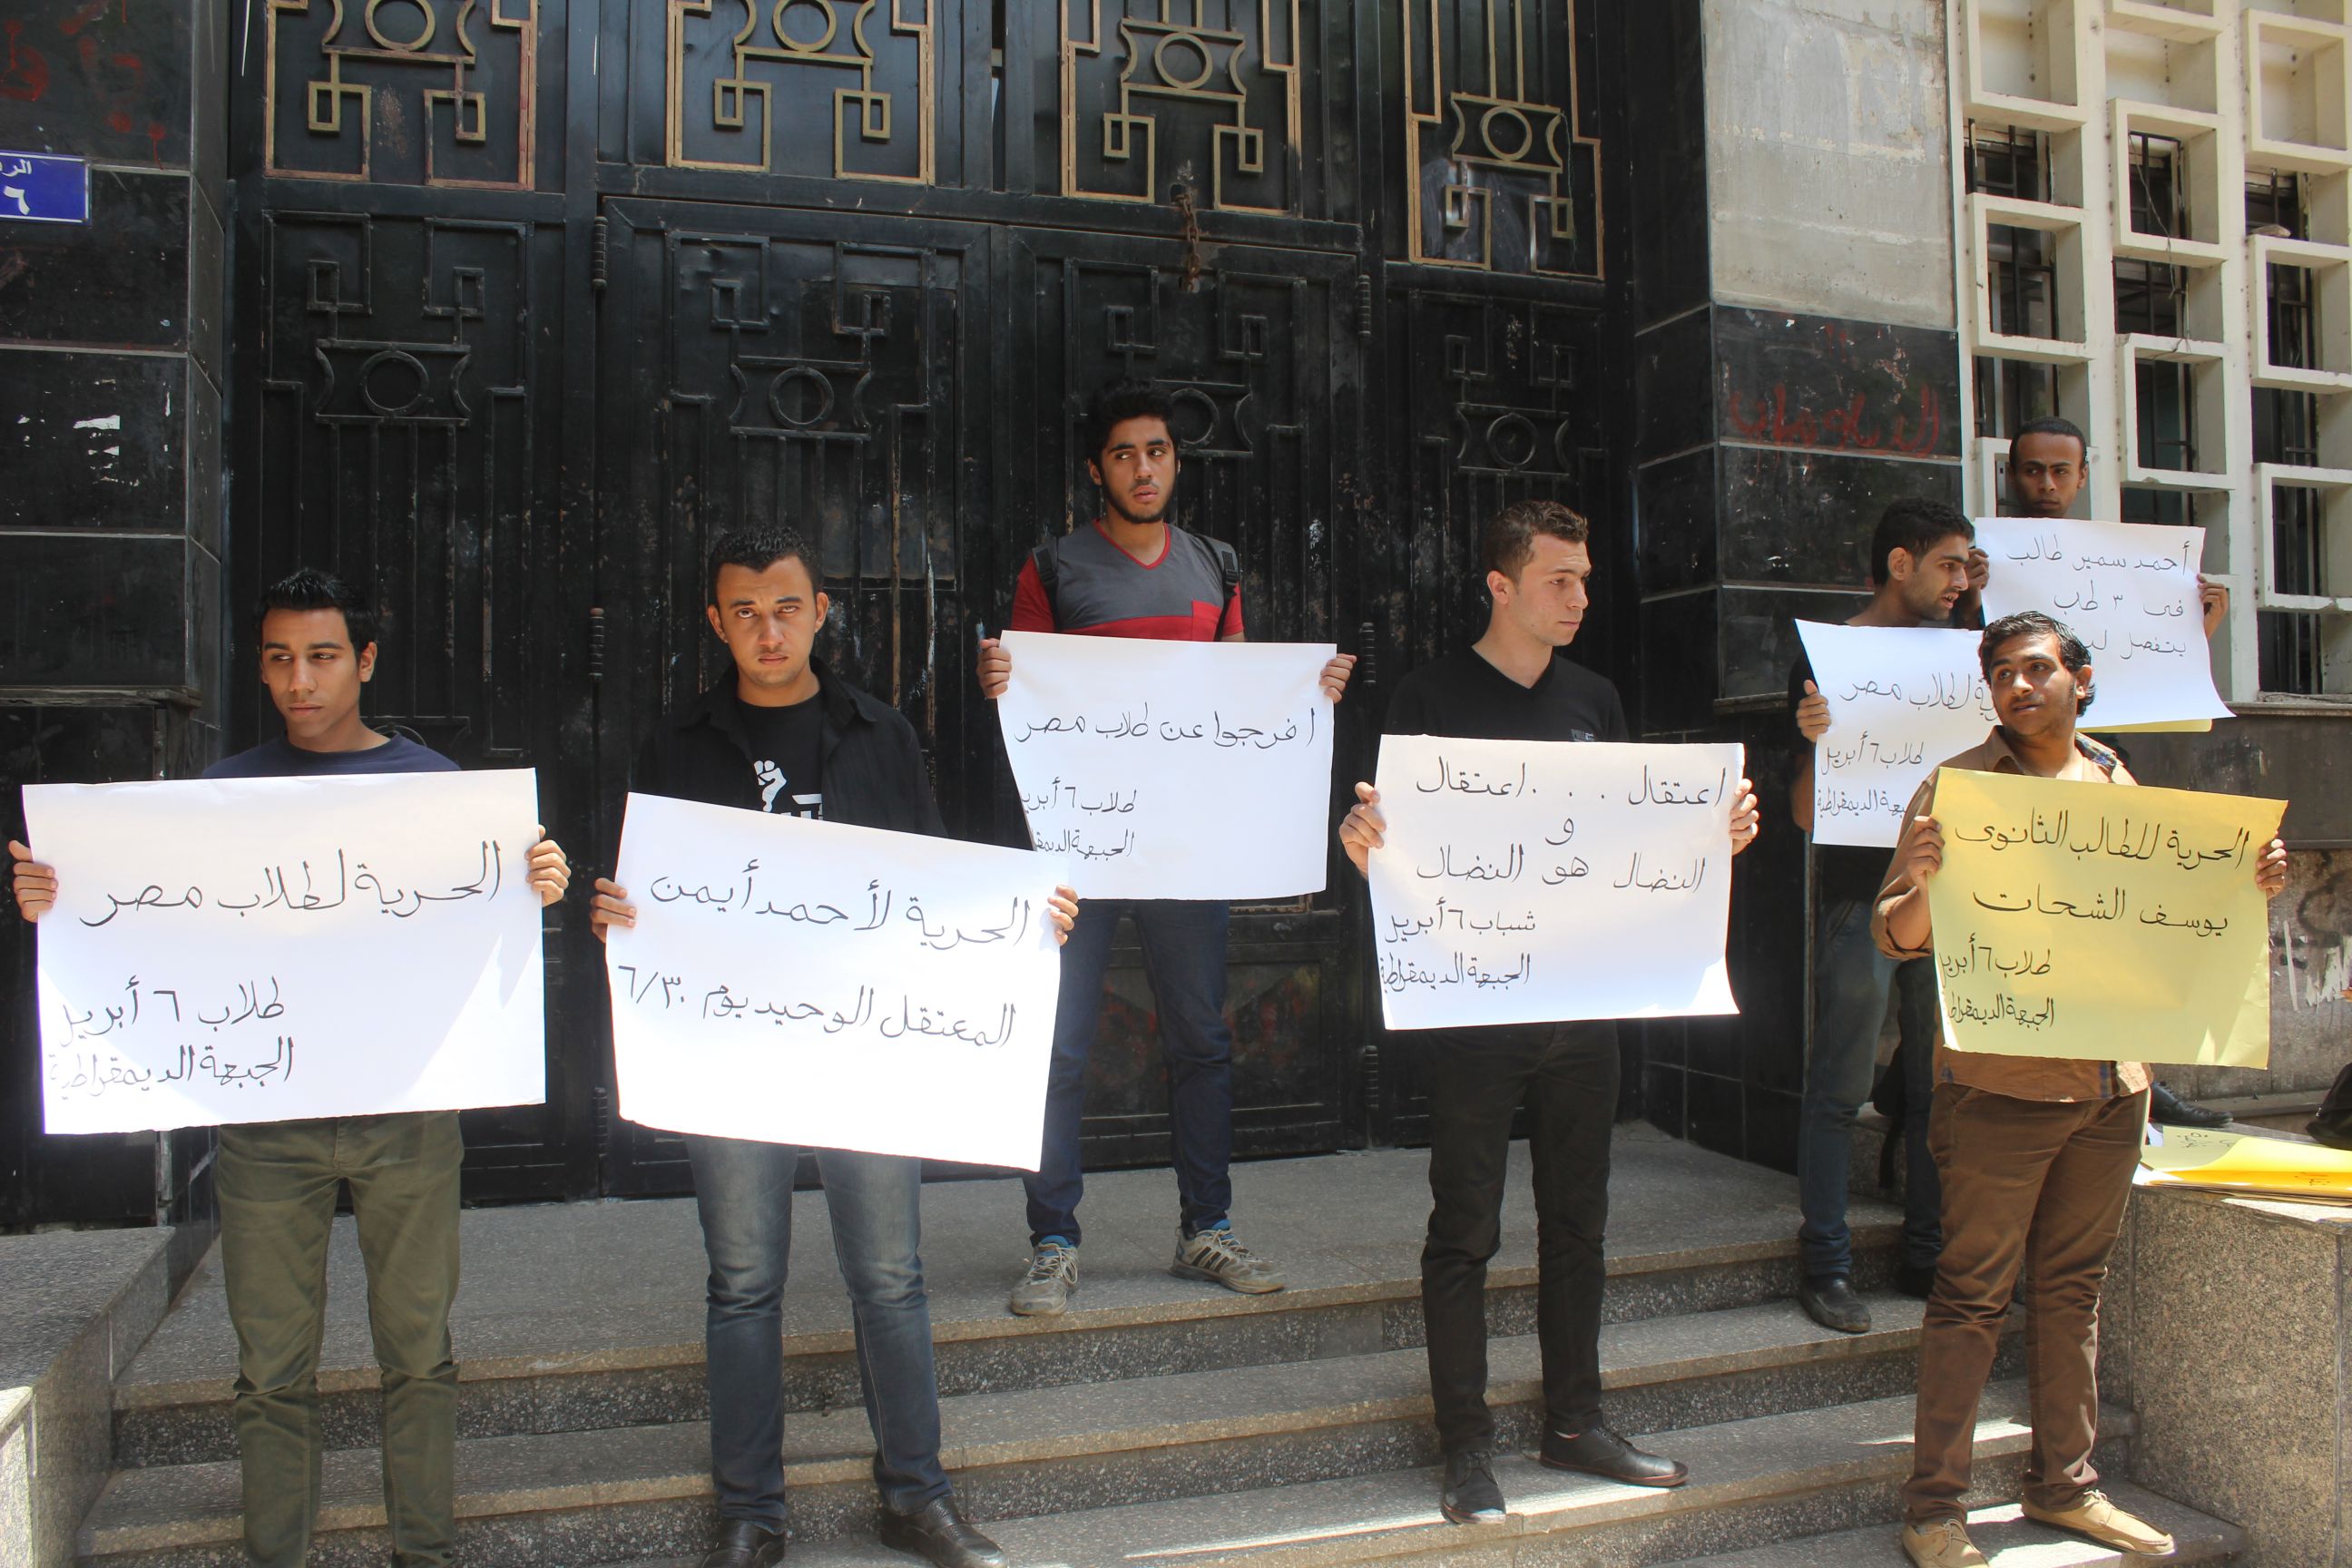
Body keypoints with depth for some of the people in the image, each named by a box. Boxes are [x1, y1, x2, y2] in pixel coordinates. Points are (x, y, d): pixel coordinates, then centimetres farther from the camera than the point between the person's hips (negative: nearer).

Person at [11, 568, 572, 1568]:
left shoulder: (429, 780, 5)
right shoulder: (228, 790, 7)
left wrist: (537, 891, -15)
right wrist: (61, 907, -9)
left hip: (406, 1109, -1)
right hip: (266, 1117, 1)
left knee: (418, 1353, 7)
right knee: (272, 1367, 7)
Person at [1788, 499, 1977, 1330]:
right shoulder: (1827, 656, -4)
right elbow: (1806, 813, -8)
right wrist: (1815, 743, -26)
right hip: (1860, 895, -6)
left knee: (1940, 1083, 10)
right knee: (1840, 1088, -2)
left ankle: (1927, 1257, 21)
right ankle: (1825, 1267, 6)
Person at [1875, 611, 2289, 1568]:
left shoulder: (2120, 784, 13)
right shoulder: (1958, 786, -4)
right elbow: (1896, 938, -8)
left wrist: (2244, 889, 5)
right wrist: (1923, 884, -30)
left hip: (2111, 1082, 5)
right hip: (1999, 1083, -5)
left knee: (2072, 1288, 14)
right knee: (1975, 1296, -2)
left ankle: (2065, 1485, 27)